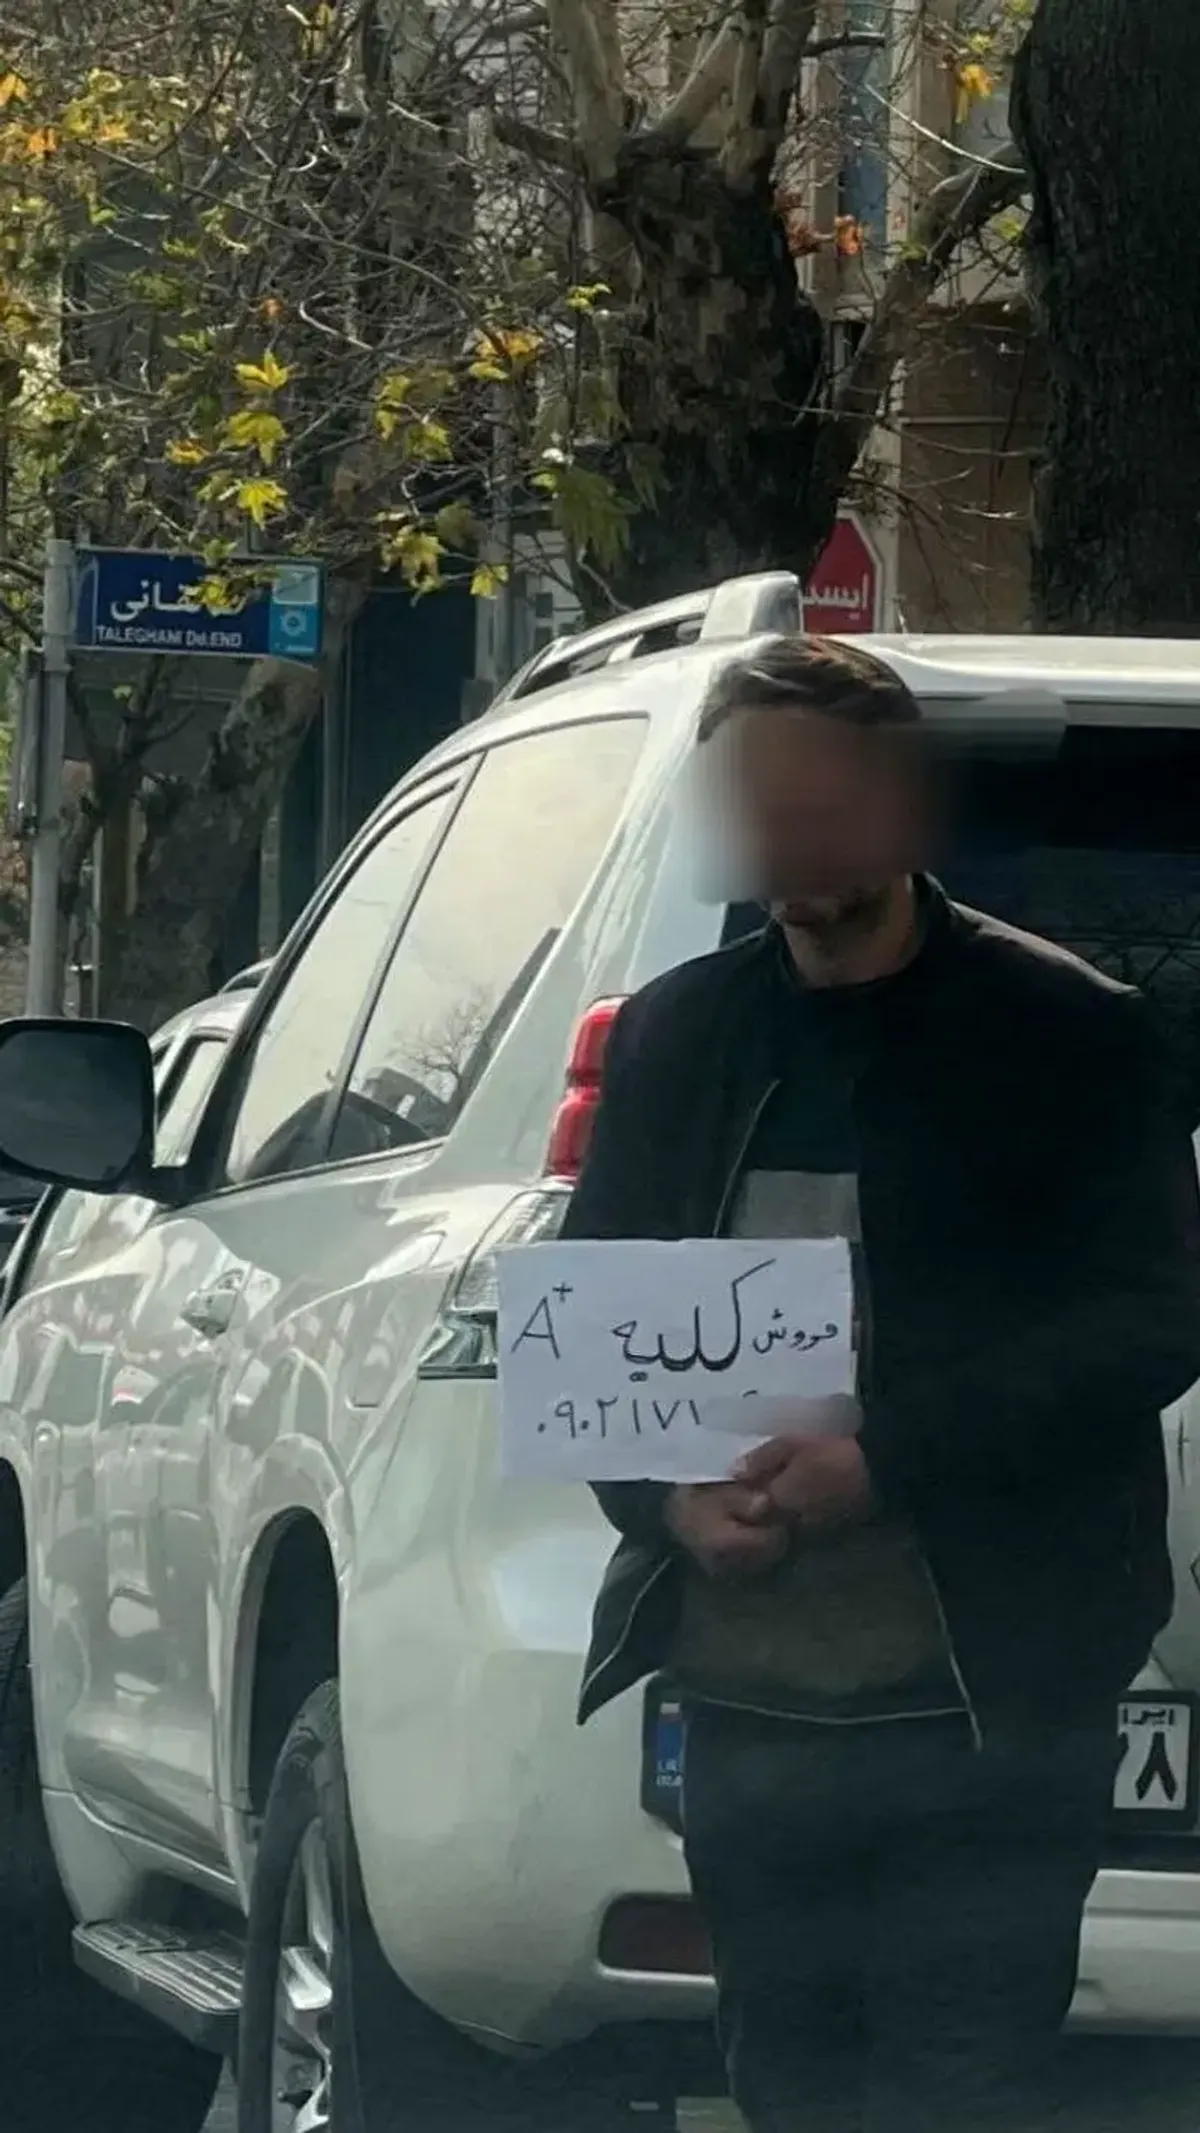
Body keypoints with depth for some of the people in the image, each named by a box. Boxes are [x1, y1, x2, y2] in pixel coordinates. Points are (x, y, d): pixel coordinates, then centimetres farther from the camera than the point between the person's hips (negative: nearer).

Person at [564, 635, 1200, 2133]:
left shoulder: (1061, 1032, -1)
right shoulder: (673, 1036, 14)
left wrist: (884, 1463, -17)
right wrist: (671, 1498, -6)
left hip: (986, 1716, -5)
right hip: (745, 1709, 5)